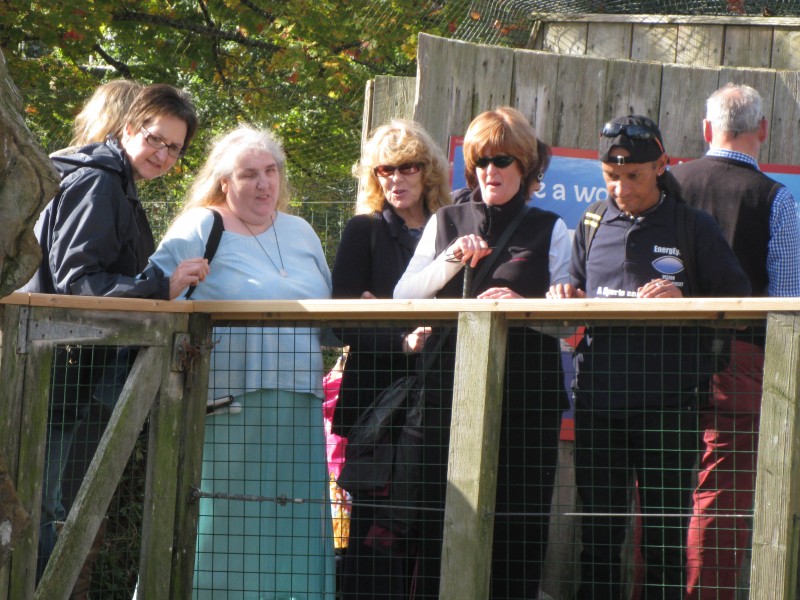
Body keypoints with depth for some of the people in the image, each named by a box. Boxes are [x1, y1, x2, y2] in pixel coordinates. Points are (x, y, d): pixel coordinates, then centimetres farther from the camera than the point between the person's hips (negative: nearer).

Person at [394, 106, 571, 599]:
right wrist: (451, 260, -8)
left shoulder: (550, 230, 9)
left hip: (526, 390, -1)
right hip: (451, 387, 2)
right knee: (443, 515, -3)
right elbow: (402, 296, 7)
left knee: (518, 516, -5)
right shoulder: (445, 224, 16)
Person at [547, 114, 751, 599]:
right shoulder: (593, 226, 13)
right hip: (598, 398, 3)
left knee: (666, 535, 1)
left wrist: (682, 300, -16)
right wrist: (566, 299, 0)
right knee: (599, 530, 7)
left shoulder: (694, 227, 2)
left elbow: (739, 302, 0)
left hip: (668, 399, -3)